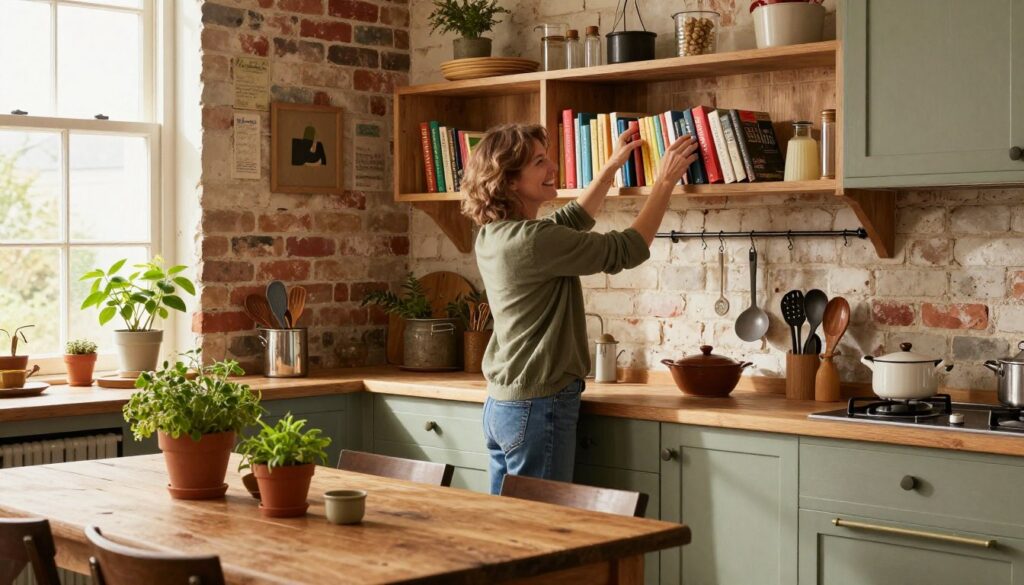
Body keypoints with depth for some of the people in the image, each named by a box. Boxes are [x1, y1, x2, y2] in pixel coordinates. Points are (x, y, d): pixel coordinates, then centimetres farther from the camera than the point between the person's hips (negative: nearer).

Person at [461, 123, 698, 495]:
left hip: (501, 405, 9)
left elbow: (572, 220, 24)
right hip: (538, 407, -9)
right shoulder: (532, 240, -21)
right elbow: (627, 250, -15)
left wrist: (612, 166, 25)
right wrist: (666, 181, -6)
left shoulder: (492, 235, 7)